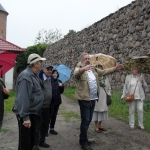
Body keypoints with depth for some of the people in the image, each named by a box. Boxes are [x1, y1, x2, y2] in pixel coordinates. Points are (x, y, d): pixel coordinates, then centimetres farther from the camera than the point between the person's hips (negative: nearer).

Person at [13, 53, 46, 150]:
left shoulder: (35, 75, 10)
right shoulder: (26, 76, -21)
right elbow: (23, 98, -26)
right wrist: (25, 117, -27)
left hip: (35, 113, 10)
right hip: (27, 114, -10)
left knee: (34, 139, 22)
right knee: (25, 142, 3)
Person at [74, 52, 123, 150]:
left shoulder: (93, 69, 15)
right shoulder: (79, 68, -9)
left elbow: (104, 72, 17)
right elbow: (76, 73, -31)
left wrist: (114, 69, 7)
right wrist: (83, 69, -51)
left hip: (93, 98, 8)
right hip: (84, 99, -7)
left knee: (89, 120, 17)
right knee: (85, 120, -2)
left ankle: (83, 138, 33)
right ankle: (84, 142, 11)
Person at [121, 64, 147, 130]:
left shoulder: (140, 76, 6)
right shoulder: (128, 77, 4)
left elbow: (145, 86, 10)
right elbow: (125, 87, 7)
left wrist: (142, 81, -10)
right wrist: (123, 95, 0)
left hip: (139, 96, 0)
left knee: (140, 110, -3)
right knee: (131, 110, 5)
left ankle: (141, 124, 11)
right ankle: (131, 124, 15)